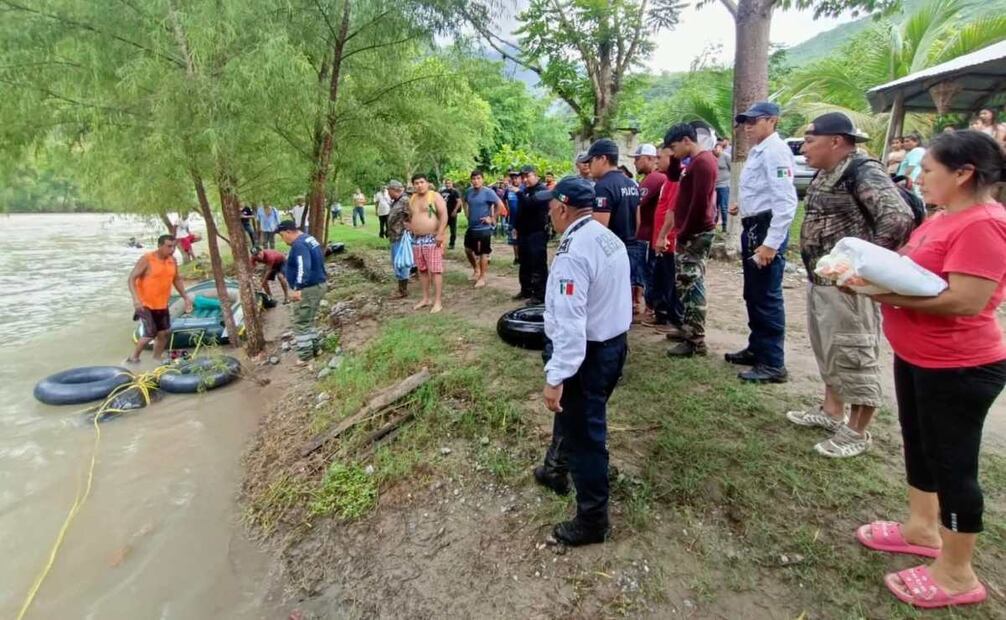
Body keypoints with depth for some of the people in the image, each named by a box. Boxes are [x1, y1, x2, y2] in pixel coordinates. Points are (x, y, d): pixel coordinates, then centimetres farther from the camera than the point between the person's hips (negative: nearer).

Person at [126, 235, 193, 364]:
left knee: (164, 333, 9)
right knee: (150, 334, -9)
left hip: (162, 305, 6)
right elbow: (131, 278, -16)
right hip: (145, 304, -6)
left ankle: (157, 359, 28)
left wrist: (186, 297, 11)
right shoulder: (147, 259, -15)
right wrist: (135, 299, -28)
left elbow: (177, 279, 17)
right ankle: (133, 357, 13)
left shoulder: (172, 261, 2)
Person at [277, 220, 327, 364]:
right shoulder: (309, 239, 13)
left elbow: (303, 268, -34)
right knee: (308, 320, 22)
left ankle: (305, 355, 7)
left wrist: (298, 288, -41)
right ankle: (314, 347, 31)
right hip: (319, 284, 11)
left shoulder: (299, 245, -20)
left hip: (308, 289, -11)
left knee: (301, 323, 0)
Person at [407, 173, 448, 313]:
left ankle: (438, 301, -5)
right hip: (417, 240, 7)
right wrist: (412, 229, 13)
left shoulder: (435, 196, -5)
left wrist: (440, 234, -21)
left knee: (435, 270, -8)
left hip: (432, 239, -7)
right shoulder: (412, 199, 14)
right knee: (422, 270, 12)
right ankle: (426, 298, 22)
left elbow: (444, 215, -13)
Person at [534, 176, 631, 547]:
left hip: (586, 352, -9)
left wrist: (555, 377, -28)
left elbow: (570, 321, -29)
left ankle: (592, 520, 23)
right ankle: (556, 471, 50)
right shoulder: (609, 238, 6)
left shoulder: (573, 251, -24)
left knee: (584, 433, 6)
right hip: (613, 341, 10)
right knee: (571, 414, 27)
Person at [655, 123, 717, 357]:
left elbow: (699, 202, -22)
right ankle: (687, 330, 26)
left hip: (695, 234, -10)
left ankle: (696, 341, -2)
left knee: (692, 286, -8)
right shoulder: (695, 161, 15)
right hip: (691, 233, 10)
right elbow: (674, 176, 28)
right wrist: (674, 158, 11)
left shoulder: (703, 161, -16)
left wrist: (684, 234, -18)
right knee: (684, 284, 16)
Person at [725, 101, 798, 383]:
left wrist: (771, 243, -26)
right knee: (752, 295, 19)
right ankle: (757, 348, 34)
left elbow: (786, 202, -23)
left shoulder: (776, 151, -15)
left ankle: (773, 364, 6)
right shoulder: (757, 151, 15)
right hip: (752, 228, 10)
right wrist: (743, 207, 13)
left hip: (768, 230, -10)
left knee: (767, 298, -4)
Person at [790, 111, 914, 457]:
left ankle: (858, 432, 13)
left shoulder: (864, 172, -16)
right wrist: (812, 266, 14)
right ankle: (831, 411, 35)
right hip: (819, 280, 10)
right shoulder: (824, 175, 12)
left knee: (853, 355, 0)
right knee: (827, 350, 19)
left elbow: (899, 219, -27)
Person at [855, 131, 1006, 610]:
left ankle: (956, 574, 19)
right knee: (918, 445, 21)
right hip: (918, 357, 10)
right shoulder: (945, 218, 9)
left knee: (952, 463, 3)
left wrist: (887, 293, -26)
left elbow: (966, 301, -28)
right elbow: (920, 270, 15)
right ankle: (922, 528, 40)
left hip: (958, 368, -10)